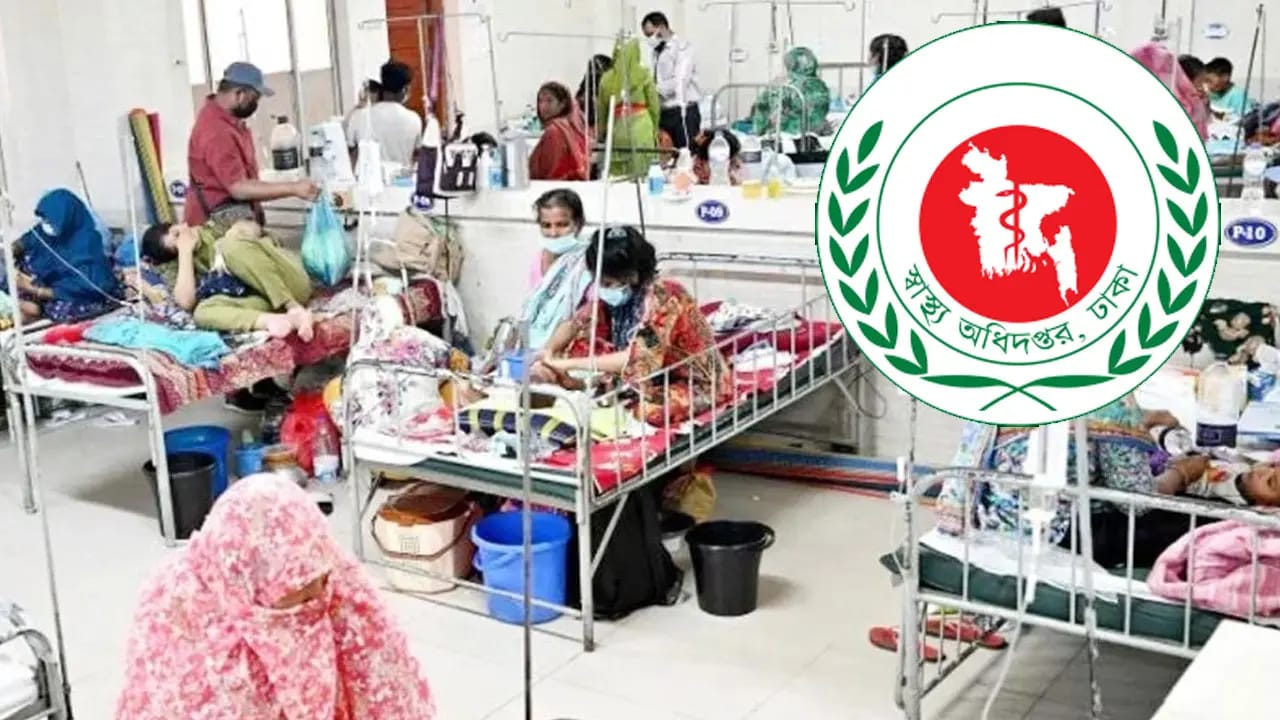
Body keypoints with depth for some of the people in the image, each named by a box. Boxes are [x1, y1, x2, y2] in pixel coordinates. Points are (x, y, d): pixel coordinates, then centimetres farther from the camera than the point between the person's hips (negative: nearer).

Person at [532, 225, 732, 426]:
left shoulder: (663, 297, -28)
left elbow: (636, 358, -37)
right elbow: (574, 325, 2)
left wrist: (569, 364, -36)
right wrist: (548, 353, -19)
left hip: (697, 384, -7)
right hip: (657, 377, 7)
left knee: (645, 409, -35)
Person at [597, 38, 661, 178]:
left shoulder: (607, 78, 2)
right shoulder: (644, 75, -3)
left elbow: (601, 108, 8)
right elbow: (654, 104, 2)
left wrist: (600, 132, 20)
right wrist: (655, 129, 14)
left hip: (617, 127, 2)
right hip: (641, 126, -2)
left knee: (616, 174, 5)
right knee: (640, 170, -1)